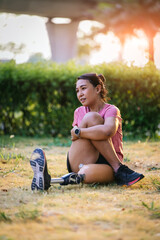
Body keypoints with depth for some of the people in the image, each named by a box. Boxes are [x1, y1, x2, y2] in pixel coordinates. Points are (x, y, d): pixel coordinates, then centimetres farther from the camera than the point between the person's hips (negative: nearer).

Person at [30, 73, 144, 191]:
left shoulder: (111, 110, -3)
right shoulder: (79, 112, 15)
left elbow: (107, 131, -28)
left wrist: (77, 132, -19)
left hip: (108, 164, -3)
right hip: (81, 164, 3)